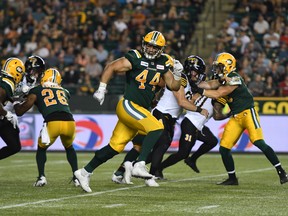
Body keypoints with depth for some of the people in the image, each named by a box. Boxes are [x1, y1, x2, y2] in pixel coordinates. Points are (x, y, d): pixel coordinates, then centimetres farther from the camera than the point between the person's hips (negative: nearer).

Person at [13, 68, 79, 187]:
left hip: (52, 123, -3)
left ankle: (41, 177, 9)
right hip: (70, 122, 3)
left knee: (41, 149, 26)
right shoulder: (64, 92, 29)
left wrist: (16, 104, 42)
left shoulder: (37, 90, 19)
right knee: (69, 147, 33)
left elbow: (20, 111, 18)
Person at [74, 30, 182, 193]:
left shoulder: (163, 63, 9)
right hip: (128, 105, -7)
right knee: (156, 128, -25)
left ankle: (85, 172, 16)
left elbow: (174, 86, 14)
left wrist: (177, 75, -6)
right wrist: (102, 89, -10)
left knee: (115, 147, 7)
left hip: (141, 110, 7)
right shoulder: (135, 58, -11)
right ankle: (140, 165, -26)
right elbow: (111, 68, -7)